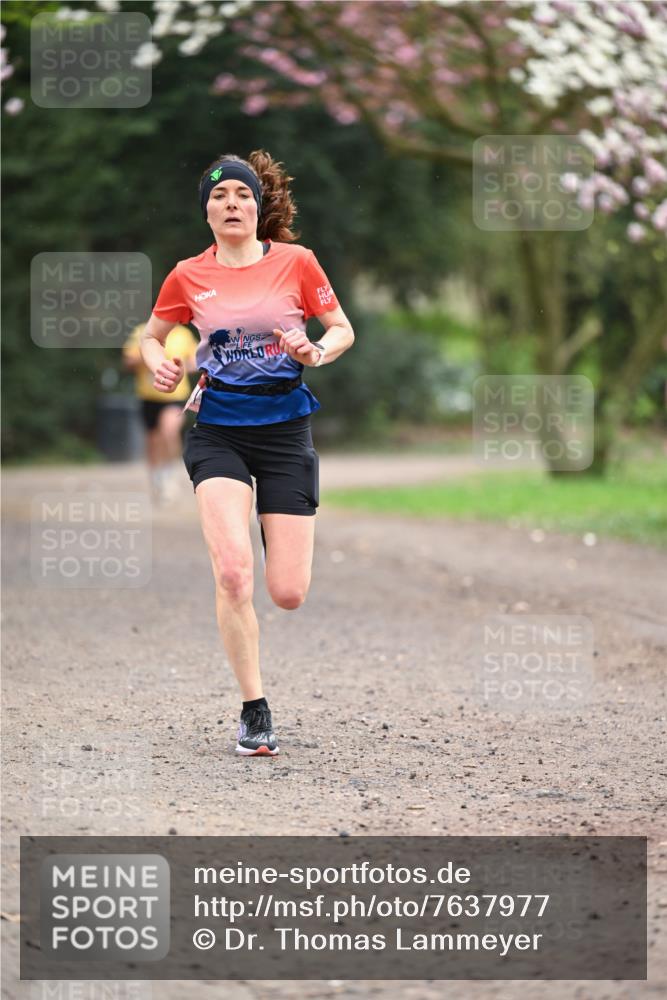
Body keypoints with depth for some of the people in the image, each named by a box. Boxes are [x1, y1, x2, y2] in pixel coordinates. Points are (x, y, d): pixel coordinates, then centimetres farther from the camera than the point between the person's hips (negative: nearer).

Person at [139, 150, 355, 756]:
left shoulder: (295, 261, -1)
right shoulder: (188, 276, 2)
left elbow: (343, 329, 8)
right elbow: (152, 337, 17)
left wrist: (317, 352, -14)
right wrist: (160, 365, -5)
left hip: (285, 428, 0)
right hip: (218, 428, 0)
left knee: (288, 594, -4)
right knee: (233, 571, -21)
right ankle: (255, 711, -6)